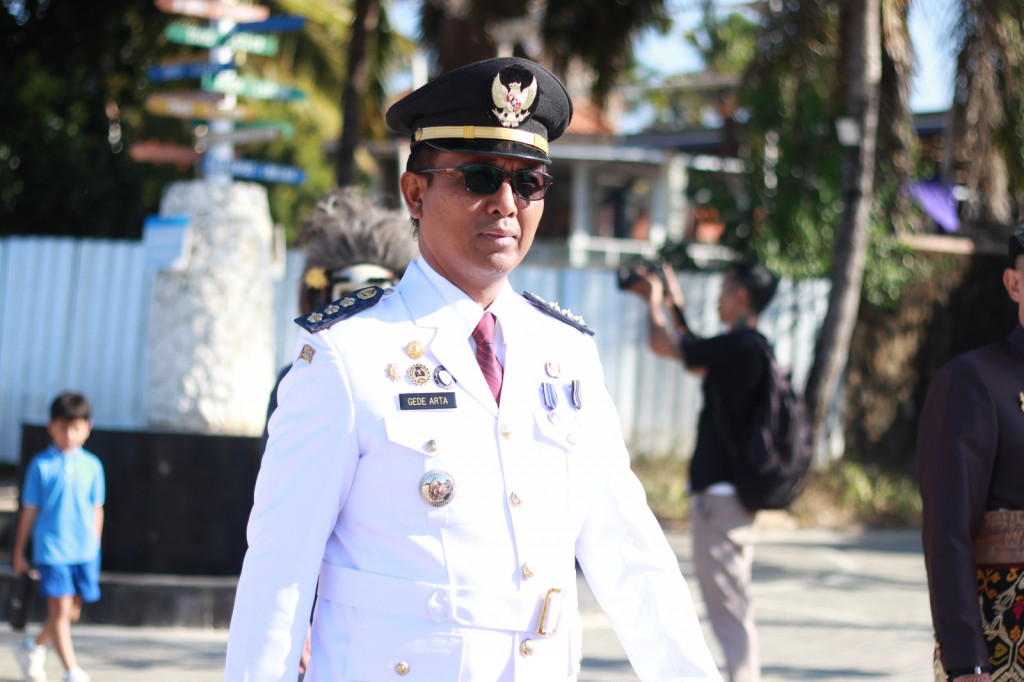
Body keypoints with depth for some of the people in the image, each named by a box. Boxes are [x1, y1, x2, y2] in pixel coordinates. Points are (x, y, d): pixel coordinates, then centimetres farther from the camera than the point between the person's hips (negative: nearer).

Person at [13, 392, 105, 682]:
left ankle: (33, 647, 35)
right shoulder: (41, 465, -2)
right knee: (60, 608, -10)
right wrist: (19, 552, 5)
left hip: (84, 551, 4)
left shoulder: (92, 466, 6)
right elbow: (29, 510, 3)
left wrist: (94, 545, 12)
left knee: (72, 613, 9)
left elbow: (96, 509, 12)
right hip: (51, 549, -3)